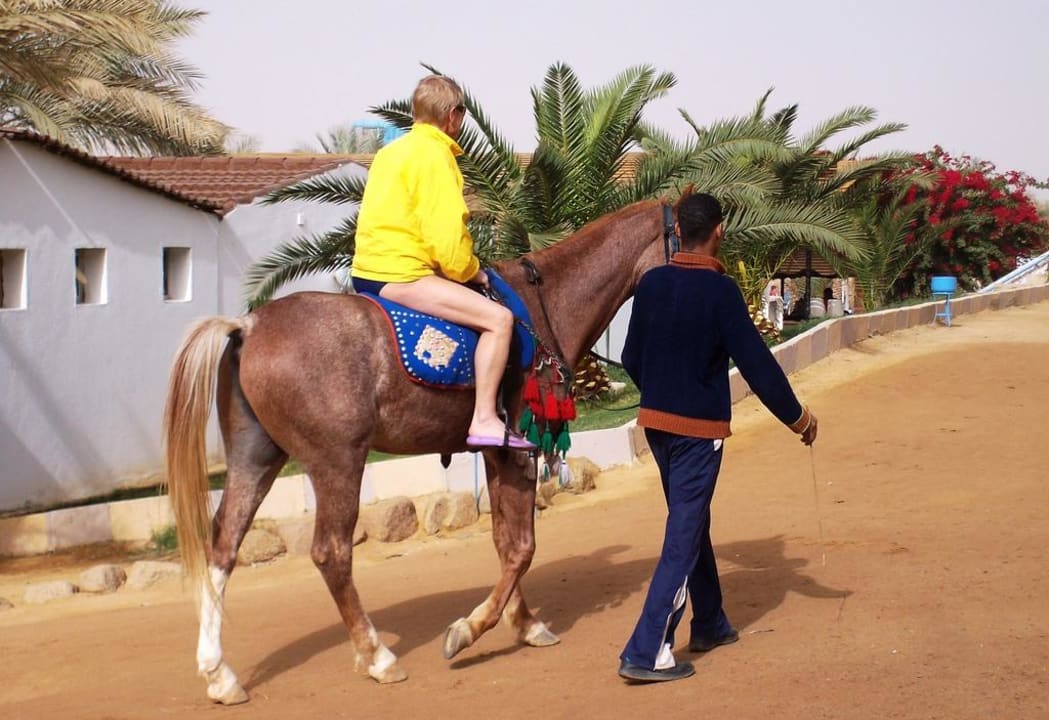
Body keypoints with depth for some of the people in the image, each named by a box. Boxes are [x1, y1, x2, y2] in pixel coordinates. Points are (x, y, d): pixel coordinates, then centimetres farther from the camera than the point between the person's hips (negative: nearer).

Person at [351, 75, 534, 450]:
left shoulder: (392, 151, 17)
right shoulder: (436, 155, -11)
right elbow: (448, 234, -18)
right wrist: (471, 271, 0)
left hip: (367, 270, 11)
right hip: (401, 274, -11)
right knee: (498, 317, -16)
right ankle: (484, 421, -20)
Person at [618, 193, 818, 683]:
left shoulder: (651, 283, 1)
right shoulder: (720, 290, -16)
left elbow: (631, 358, 9)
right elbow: (755, 362, -15)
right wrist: (797, 417, -2)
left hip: (655, 421, 6)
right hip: (700, 427, -6)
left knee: (692, 522, 21)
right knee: (683, 537, -3)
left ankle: (709, 625, 35)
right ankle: (646, 653, -8)